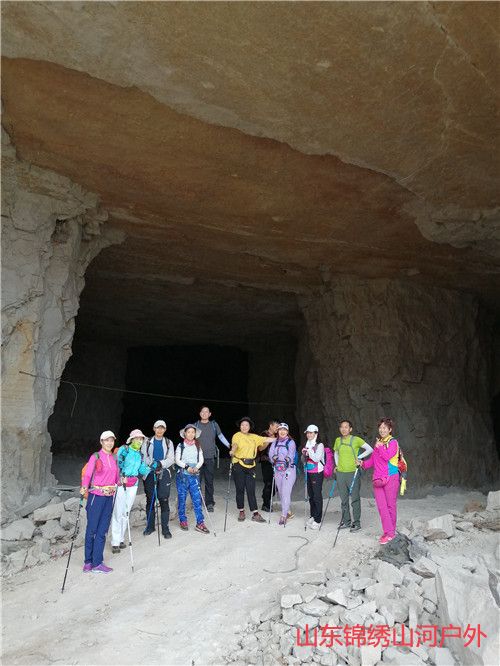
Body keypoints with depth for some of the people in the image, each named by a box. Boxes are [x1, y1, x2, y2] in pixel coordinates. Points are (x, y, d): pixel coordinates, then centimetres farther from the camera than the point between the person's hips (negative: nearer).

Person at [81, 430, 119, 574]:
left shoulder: (114, 458, 11)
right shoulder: (95, 457, -5)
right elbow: (87, 474, -14)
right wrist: (84, 487, -28)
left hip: (109, 497, 5)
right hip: (96, 496, -5)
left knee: (102, 531, 5)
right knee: (91, 529, 1)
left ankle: (97, 563, 11)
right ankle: (88, 561, 13)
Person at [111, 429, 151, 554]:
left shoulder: (139, 454, 12)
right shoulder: (123, 450, -6)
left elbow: (142, 469, 8)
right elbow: (118, 463, -15)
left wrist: (151, 470, -8)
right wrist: (121, 477, -26)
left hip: (133, 484, 6)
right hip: (120, 483, -6)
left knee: (126, 512, 9)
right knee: (118, 512, -7)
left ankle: (120, 539, 20)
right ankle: (115, 542, -1)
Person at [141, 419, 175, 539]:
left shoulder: (169, 443, 11)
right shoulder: (147, 442, 10)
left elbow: (171, 459, 3)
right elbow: (143, 457, 1)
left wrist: (161, 464, -15)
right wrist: (152, 464, -17)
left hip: (164, 474, 0)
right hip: (149, 473, 0)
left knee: (164, 501, -4)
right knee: (150, 500, 7)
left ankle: (165, 528, 3)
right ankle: (150, 526, 21)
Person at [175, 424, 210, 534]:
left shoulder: (198, 446, 10)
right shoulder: (180, 446, 3)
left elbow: (201, 460, 5)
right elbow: (177, 460, -6)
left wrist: (196, 467, -14)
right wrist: (187, 467, -19)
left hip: (194, 475, 1)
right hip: (182, 475, -1)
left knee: (197, 499, -4)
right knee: (182, 499, 6)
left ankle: (200, 523, -1)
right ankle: (183, 521, 21)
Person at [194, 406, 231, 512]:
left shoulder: (214, 424, 7)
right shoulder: (196, 425, 7)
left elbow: (221, 437, 12)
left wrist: (230, 446, 6)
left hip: (210, 457, 0)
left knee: (209, 481, 3)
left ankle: (209, 503, 11)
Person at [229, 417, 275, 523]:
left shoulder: (254, 437, 14)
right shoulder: (237, 435, -2)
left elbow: (265, 440, 14)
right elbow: (235, 444, -21)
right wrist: (232, 451, -42)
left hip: (250, 466, 3)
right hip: (239, 465, -3)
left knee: (251, 490, 2)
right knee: (240, 489, 4)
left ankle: (255, 514, 6)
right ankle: (241, 512, 19)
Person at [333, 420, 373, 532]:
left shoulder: (356, 440, -6)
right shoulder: (338, 440, 8)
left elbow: (370, 449, -3)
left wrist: (359, 457, -7)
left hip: (353, 473, -4)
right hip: (340, 473, 4)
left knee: (355, 499, 0)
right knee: (344, 499, 12)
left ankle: (356, 523, 10)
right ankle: (346, 521, 23)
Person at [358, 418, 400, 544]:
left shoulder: (393, 442, -3)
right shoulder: (378, 442, 17)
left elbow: (387, 456, -20)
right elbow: (372, 460, 19)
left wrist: (379, 447, -8)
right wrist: (363, 463, 3)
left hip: (390, 478, -6)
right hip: (377, 479, 6)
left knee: (390, 505, 2)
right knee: (381, 506, 2)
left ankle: (391, 533, 10)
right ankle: (387, 532, 7)